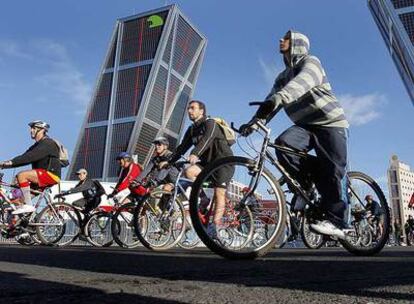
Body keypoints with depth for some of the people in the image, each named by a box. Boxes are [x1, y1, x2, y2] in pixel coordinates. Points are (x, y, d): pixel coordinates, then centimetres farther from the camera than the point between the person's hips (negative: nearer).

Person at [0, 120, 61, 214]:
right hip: (41, 178, 10)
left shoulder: (48, 143, -9)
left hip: (50, 174, -9)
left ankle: (28, 206, -21)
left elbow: (30, 157, -22)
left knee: (21, 175, -23)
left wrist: (11, 162, -27)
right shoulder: (36, 146, 21)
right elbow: (24, 158, 13)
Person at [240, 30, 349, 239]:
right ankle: (308, 183, -6)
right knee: (283, 144, -24)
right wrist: (253, 123, -13)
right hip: (305, 125, 5)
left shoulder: (310, 62, -4)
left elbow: (303, 81, -29)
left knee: (333, 168, -16)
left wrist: (279, 97, -48)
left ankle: (334, 220, -12)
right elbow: (270, 103, 5)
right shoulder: (283, 77, 17)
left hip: (330, 122, -5)